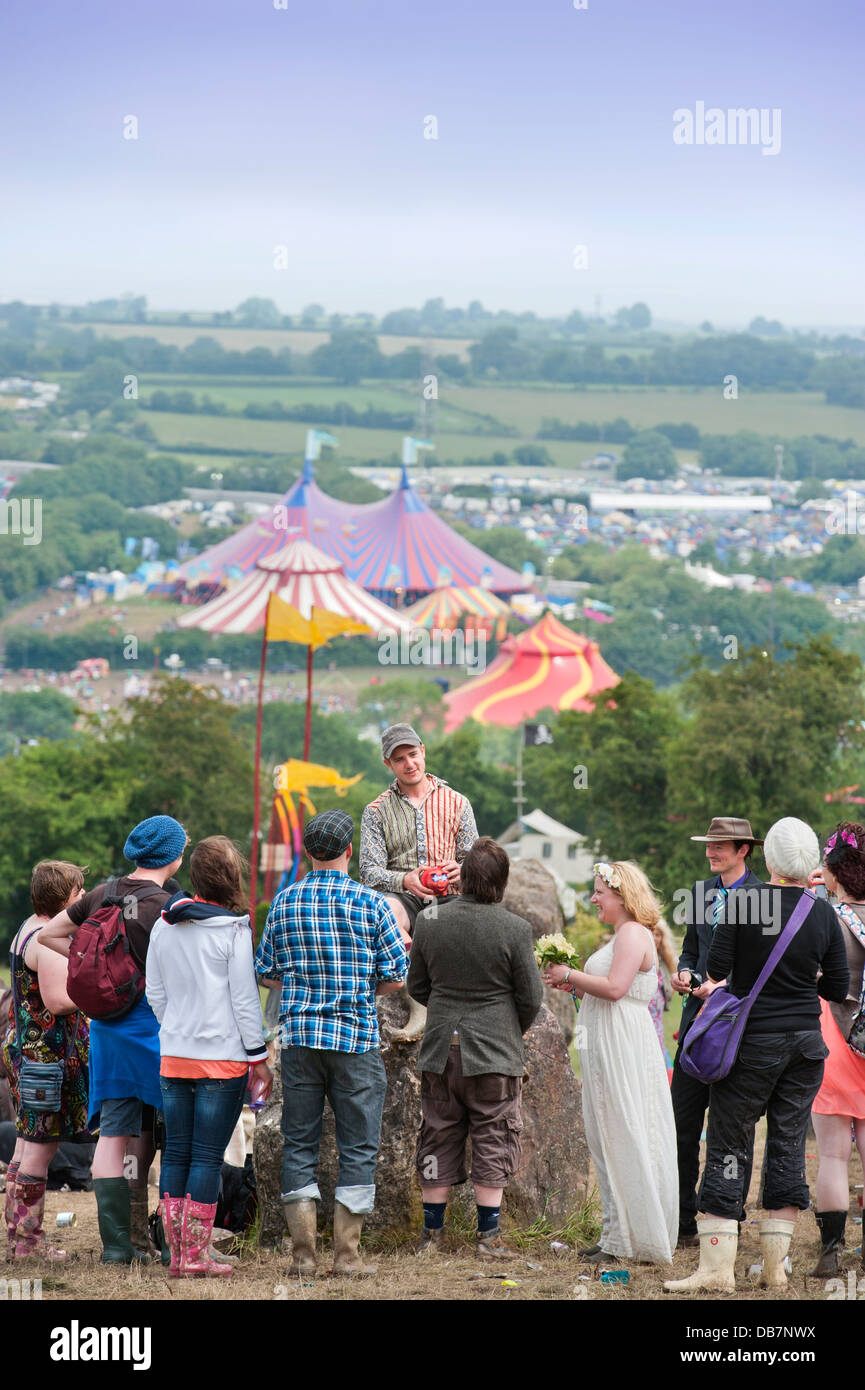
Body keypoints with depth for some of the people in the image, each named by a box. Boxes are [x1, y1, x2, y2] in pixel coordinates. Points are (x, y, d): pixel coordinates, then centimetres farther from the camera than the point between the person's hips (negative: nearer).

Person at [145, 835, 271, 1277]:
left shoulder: (164, 925, 5)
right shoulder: (233, 929, -11)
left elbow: (154, 994, 11)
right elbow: (244, 999, -9)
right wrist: (258, 1057, -2)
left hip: (173, 1056, 5)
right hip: (222, 1058, -5)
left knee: (176, 1153, 9)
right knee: (207, 1157, -2)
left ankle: (177, 1250, 10)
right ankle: (195, 1254, -2)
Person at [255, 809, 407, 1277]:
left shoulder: (284, 902, 2)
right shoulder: (371, 904, -5)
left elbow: (266, 971, 9)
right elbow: (395, 977, -3)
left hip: (299, 1034, 2)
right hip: (356, 1037, -2)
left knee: (299, 1145, 8)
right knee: (358, 1149, 5)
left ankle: (303, 1251, 5)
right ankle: (346, 1252, 3)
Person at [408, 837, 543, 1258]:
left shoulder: (429, 922, -4)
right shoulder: (515, 929, -12)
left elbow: (416, 986, 6)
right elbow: (530, 997, -5)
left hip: (440, 1048, 3)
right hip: (494, 1050, -3)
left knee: (438, 1138, 11)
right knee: (493, 1140, 5)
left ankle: (431, 1234, 16)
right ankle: (489, 1235, 3)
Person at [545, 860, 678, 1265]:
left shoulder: (634, 934, -12)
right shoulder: (621, 935, 20)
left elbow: (615, 988, -22)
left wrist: (571, 975, -12)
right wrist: (571, 986, 12)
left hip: (624, 1047, -10)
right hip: (605, 1049, 10)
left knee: (624, 1140, -7)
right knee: (607, 1140, 10)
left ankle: (629, 1239, -4)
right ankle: (617, 1235, 14)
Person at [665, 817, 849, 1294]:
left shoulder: (742, 902, -11)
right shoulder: (823, 914, -1)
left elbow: (715, 970, -10)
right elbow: (838, 989, 3)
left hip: (753, 1042, -3)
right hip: (805, 1043, 3)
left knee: (727, 1146, 1)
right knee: (788, 1147, 9)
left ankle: (716, 1266, -2)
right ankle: (775, 1265, 10)